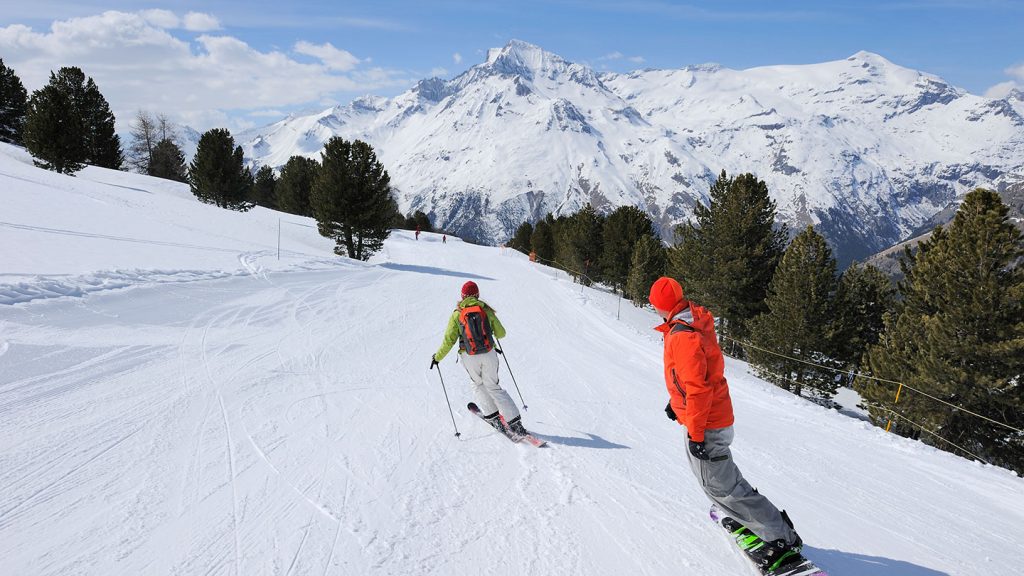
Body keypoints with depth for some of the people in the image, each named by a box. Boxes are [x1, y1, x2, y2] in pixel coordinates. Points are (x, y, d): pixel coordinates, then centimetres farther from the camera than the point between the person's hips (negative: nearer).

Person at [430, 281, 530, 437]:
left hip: (470, 357, -1)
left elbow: (449, 340, -4)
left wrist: (438, 357, 10)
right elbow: (501, 333, 8)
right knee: (493, 387, 12)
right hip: (489, 354, 1)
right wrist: (492, 331, 32)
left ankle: (493, 417, 15)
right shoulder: (486, 310, 1)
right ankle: (515, 423, 5)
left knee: (478, 385, 23)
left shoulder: (457, 314, -2)